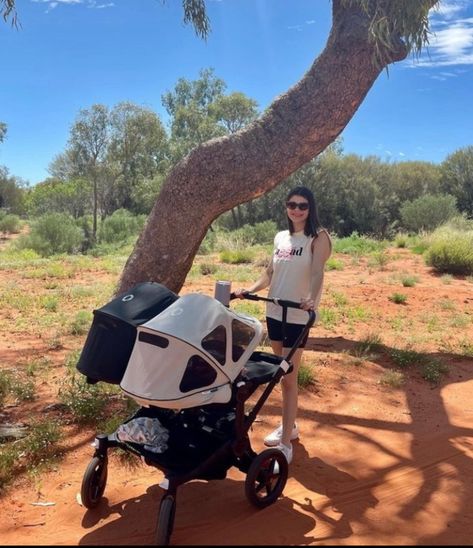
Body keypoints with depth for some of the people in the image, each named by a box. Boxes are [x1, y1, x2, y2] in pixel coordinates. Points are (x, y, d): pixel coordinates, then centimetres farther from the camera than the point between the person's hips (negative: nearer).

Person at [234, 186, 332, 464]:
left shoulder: (319, 237, -7)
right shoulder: (281, 238, 11)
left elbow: (318, 272, -21)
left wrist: (312, 299, -38)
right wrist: (249, 290, 1)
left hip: (299, 317, -6)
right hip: (274, 313, 6)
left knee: (289, 378, -4)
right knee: (283, 374, 16)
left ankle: (286, 444, 5)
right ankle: (289, 426, 33)